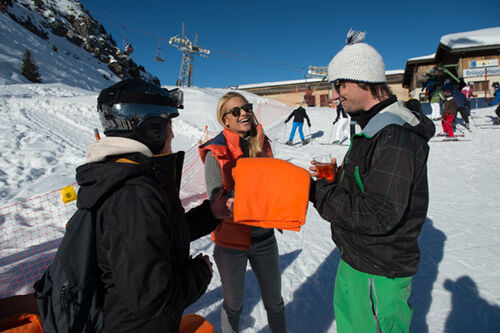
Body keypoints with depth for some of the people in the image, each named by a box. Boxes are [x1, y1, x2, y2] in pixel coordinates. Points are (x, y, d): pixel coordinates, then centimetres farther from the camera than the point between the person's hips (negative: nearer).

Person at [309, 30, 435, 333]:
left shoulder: (394, 137, -26)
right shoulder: (373, 126, 8)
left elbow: (379, 215, -31)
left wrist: (317, 192, -23)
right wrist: (337, 177, 0)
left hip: (378, 274, -10)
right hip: (355, 261, 10)